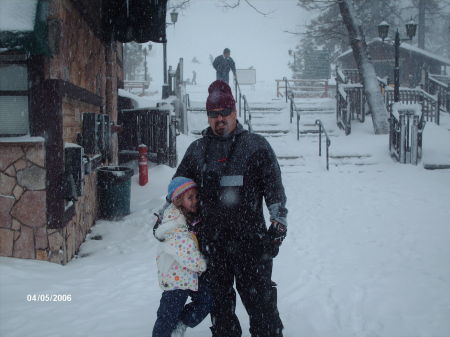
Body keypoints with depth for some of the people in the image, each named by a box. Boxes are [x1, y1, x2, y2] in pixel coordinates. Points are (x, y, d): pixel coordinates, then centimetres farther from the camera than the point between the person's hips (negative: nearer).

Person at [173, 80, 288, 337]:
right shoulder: (197, 150, 12)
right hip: (212, 241, 4)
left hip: (250, 240, -3)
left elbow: (274, 188, -1)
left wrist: (278, 224, -9)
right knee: (219, 301, 13)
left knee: (259, 300, 0)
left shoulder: (256, 145, 2)